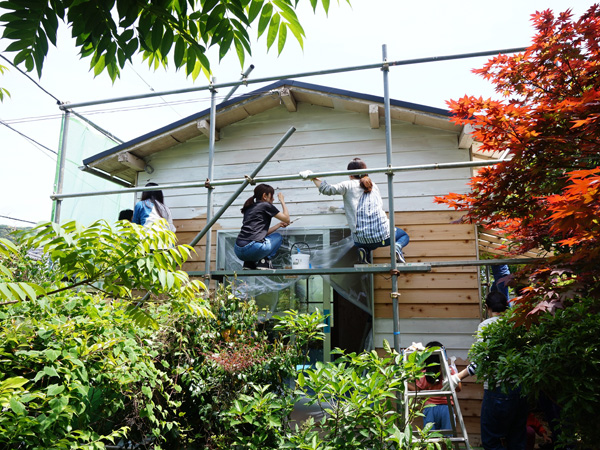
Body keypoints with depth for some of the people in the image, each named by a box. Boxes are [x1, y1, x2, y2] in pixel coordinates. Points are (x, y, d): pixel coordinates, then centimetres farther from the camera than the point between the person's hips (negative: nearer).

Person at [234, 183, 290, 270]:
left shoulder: (249, 208, 25)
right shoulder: (266, 205, 4)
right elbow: (287, 219, 11)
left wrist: (279, 225, 33)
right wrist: (282, 201, 21)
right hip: (252, 249, -7)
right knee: (278, 237, 18)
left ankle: (248, 264, 17)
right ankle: (264, 262, 2)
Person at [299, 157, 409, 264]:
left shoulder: (348, 185, 2)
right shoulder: (374, 186, 15)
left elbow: (327, 189, -12)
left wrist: (312, 177, -1)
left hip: (361, 239, 0)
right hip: (382, 235, 0)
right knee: (404, 235, 31)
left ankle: (364, 251, 3)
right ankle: (397, 247, -3)